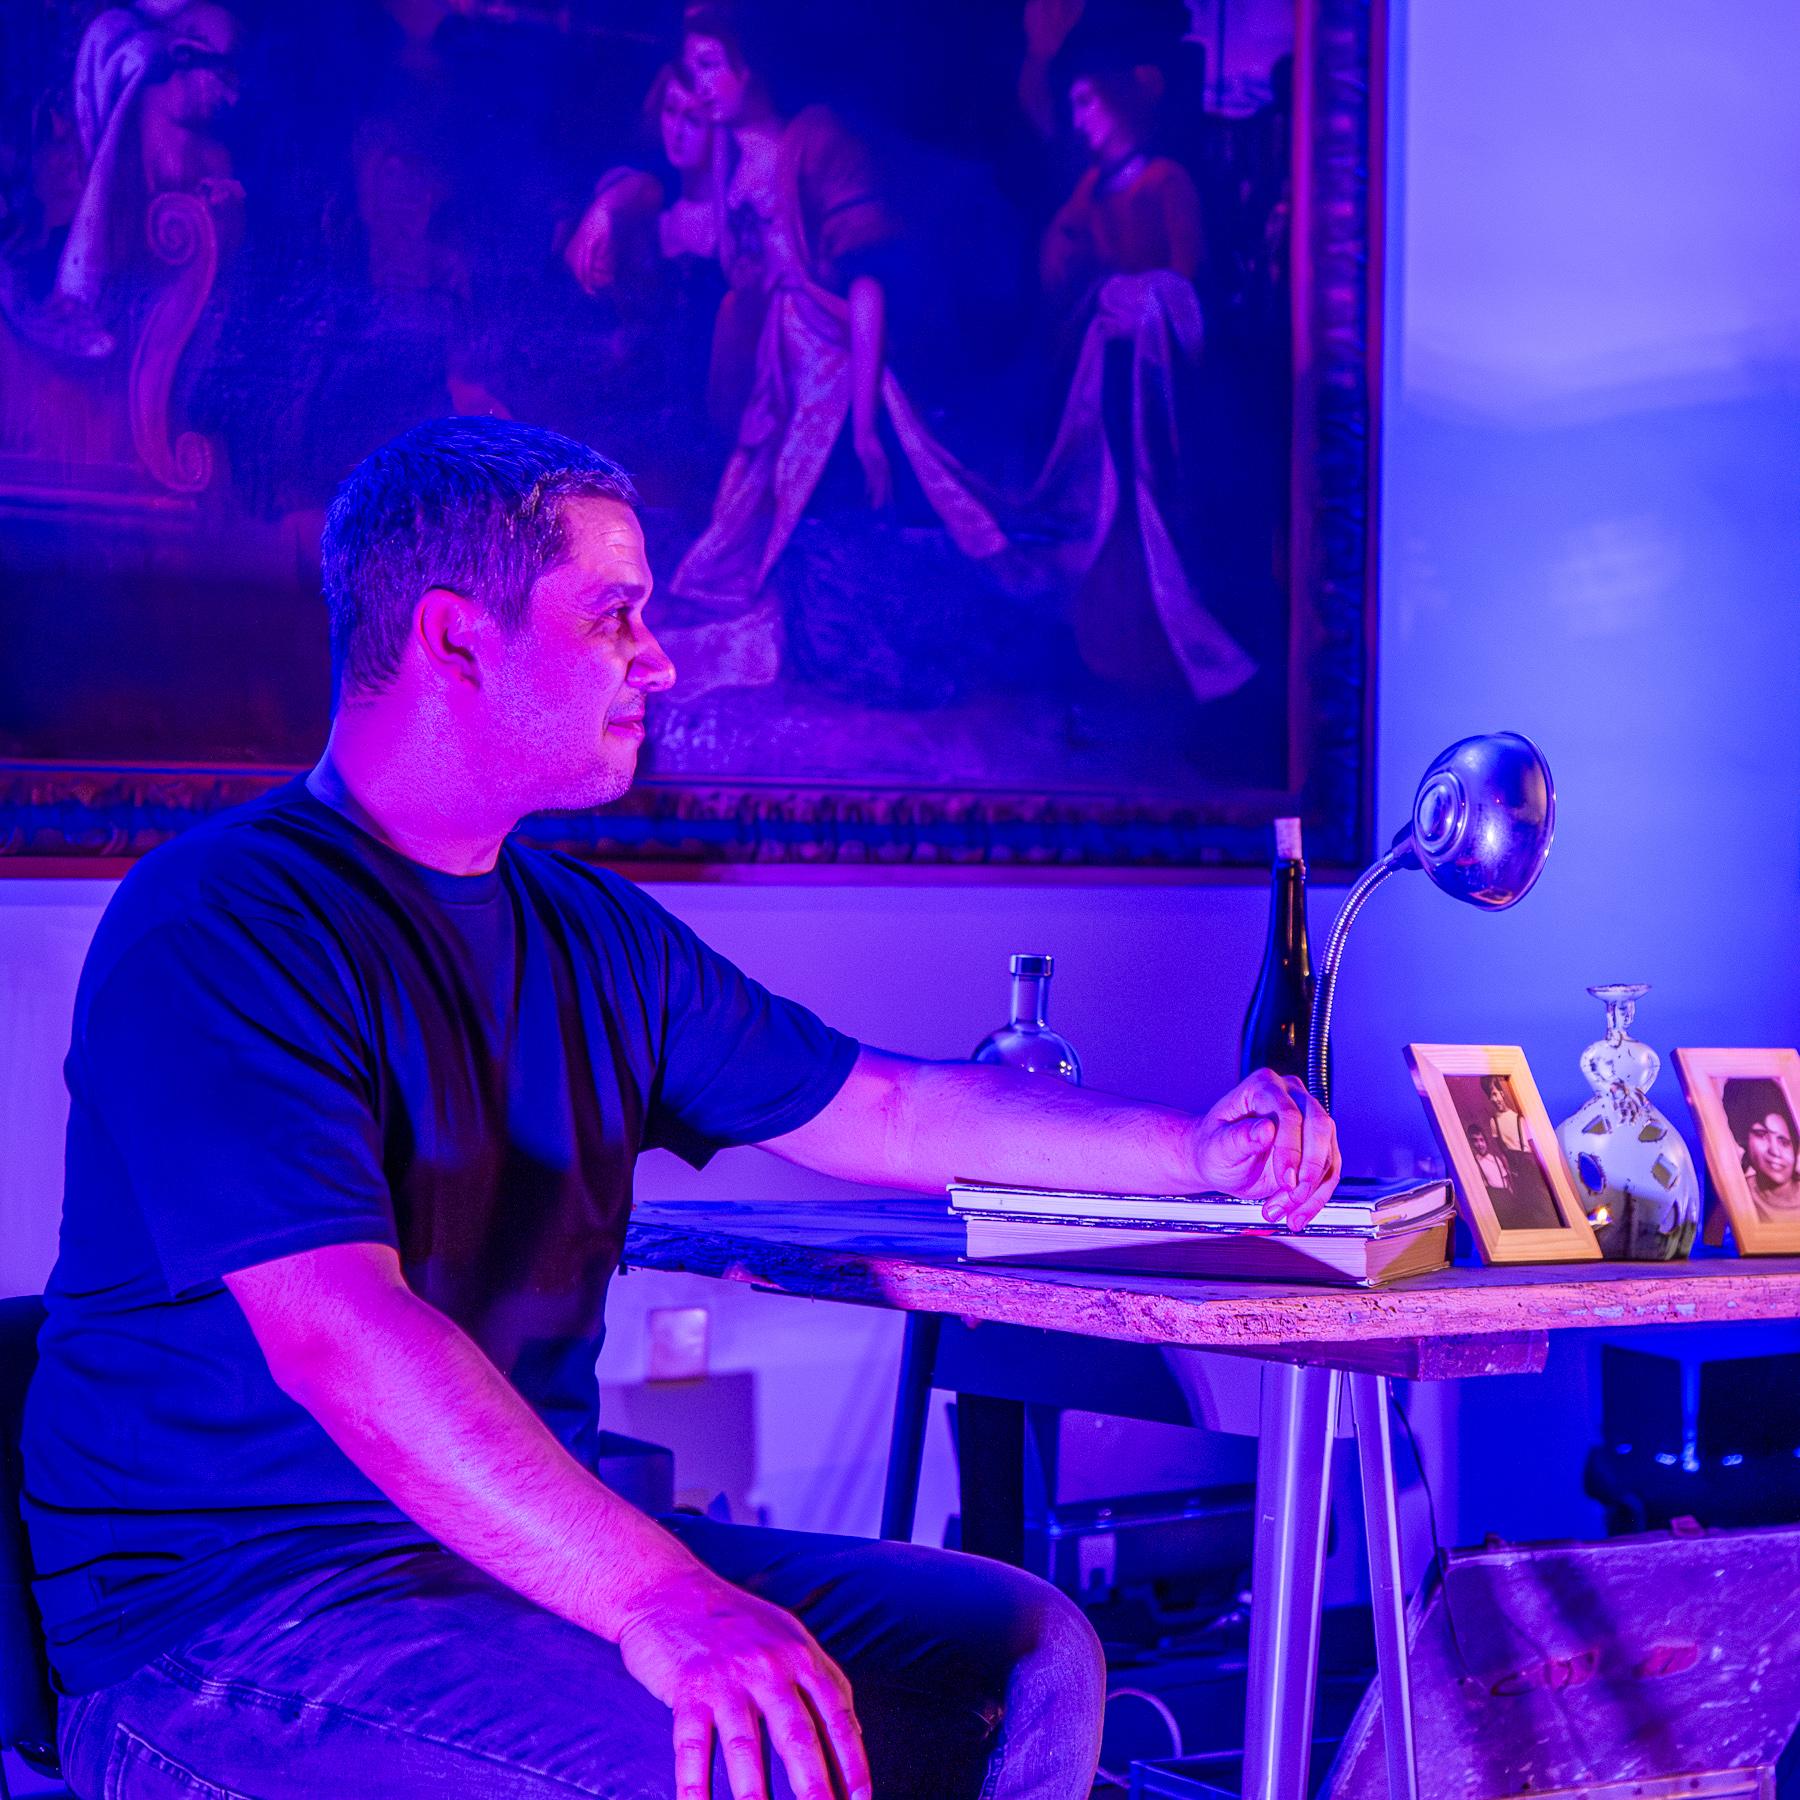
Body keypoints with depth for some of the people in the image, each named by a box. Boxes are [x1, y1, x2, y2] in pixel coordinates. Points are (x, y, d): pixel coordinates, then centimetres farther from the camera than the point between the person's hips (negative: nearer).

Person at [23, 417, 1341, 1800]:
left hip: (552, 1553, 9)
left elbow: (896, 1114, 21)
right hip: (231, 1615, -8)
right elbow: (335, 1334, -27)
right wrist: (658, 1599, -37)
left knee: (1023, 1651, -2)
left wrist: (1194, 1151, 6)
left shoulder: (590, 934, 14)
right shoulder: (220, 927, -15)